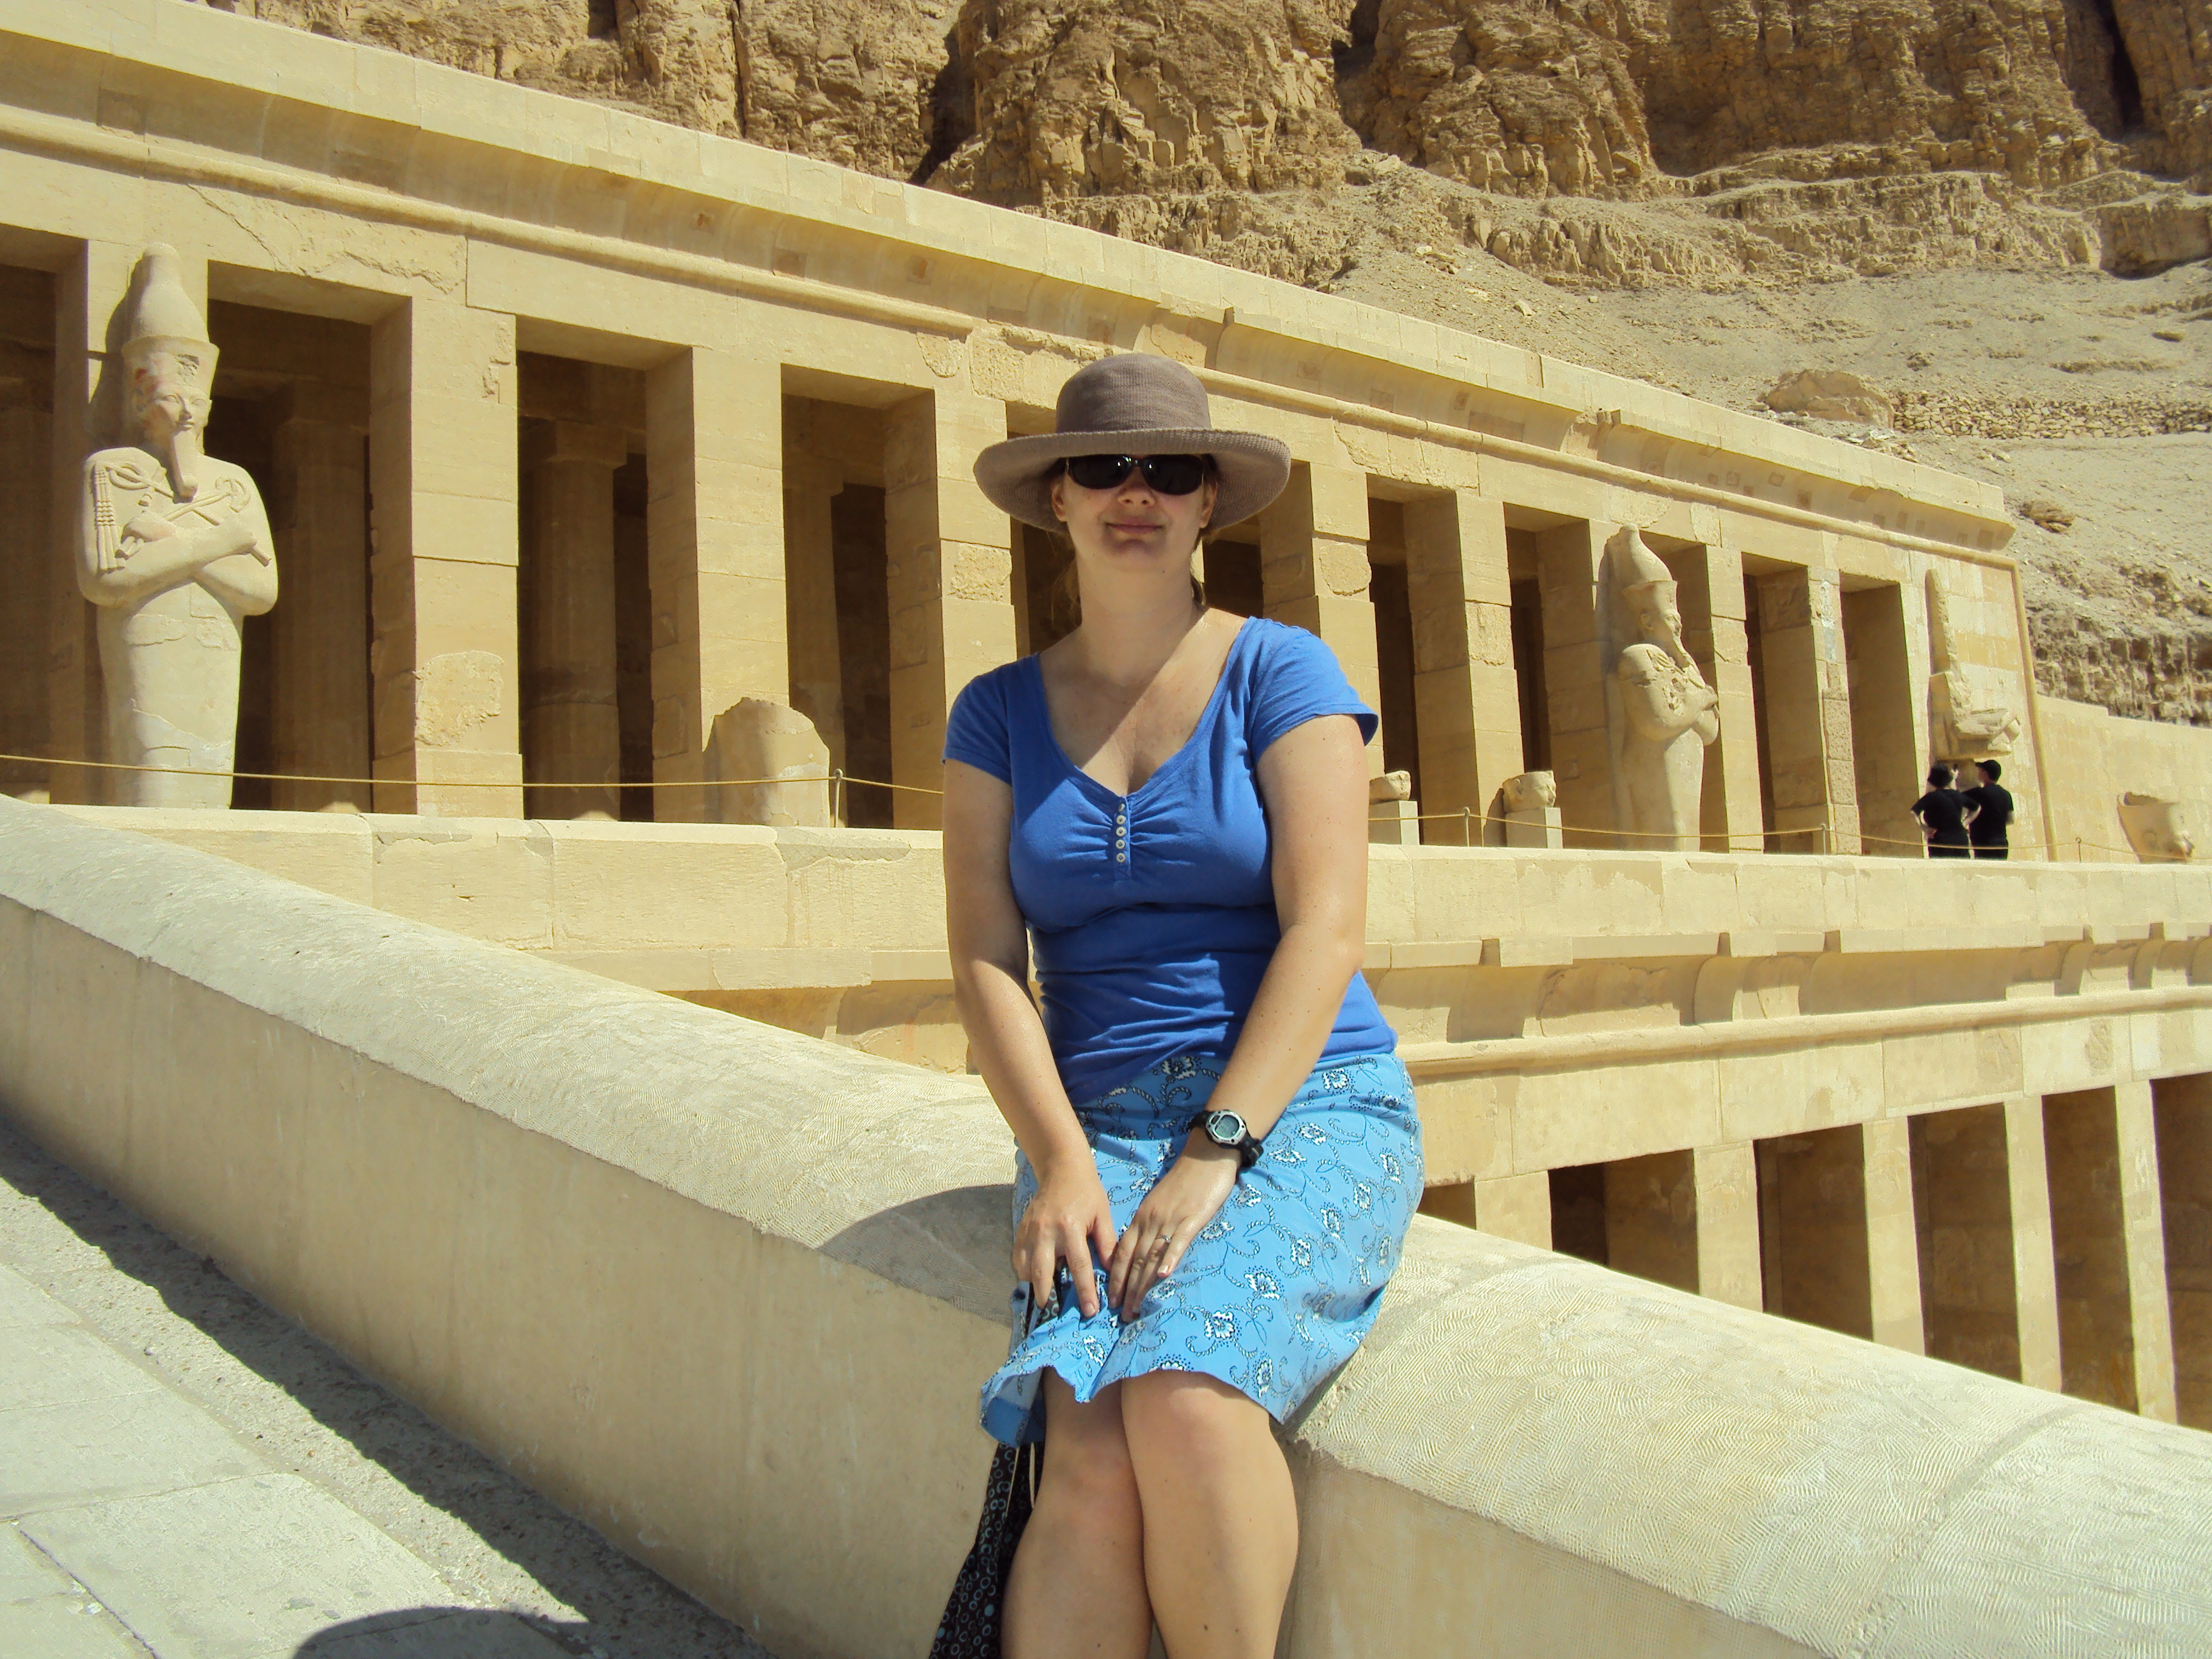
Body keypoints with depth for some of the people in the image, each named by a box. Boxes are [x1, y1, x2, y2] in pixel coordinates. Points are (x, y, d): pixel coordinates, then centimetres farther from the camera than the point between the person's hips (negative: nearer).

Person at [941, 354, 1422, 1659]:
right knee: (1093, 1469, -25)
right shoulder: (1000, 714, 11)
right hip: (1096, 1121, 2)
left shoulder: (1282, 672, 3)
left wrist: (1216, 1156, -17)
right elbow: (987, 963, 4)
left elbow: (1325, 930, -7)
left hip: (1308, 1107, -2)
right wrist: (1062, 1162, -11)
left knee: (1182, 1396, -31)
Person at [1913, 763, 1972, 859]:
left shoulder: (1931, 797, -8)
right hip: (1961, 842, 5)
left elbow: (1913, 813, -22)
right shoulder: (1958, 795, 9)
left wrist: (1924, 829, -16)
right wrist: (1965, 822, 16)